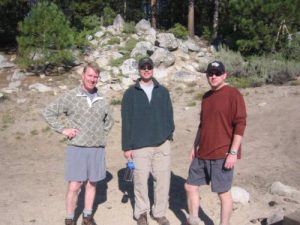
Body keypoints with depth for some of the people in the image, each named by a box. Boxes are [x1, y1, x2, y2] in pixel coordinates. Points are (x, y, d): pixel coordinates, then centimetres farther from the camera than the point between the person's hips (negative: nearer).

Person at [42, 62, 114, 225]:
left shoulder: (101, 100, 8)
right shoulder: (70, 97, -4)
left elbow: (109, 120, 25)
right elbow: (48, 112, -2)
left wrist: (102, 134, 10)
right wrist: (63, 129, -8)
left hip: (97, 149, 4)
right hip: (77, 148, -4)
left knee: (91, 183, 11)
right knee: (74, 186, -2)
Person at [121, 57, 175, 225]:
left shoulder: (163, 91, 9)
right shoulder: (130, 93, 3)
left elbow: (169, 115, 11)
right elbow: (126, 122, 1)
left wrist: (170, 133, 0)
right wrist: (127, 146, -2)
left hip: (162, 144, 2)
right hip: (139, 146, -2)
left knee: (163, 180, 4)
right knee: (141, 180, 4)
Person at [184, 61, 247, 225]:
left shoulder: (233, 94, -10)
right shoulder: (206, 96, 13)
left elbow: (240, 124, -15)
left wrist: (233, 152, -19)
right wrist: (195, 146, 18)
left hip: (222, 155, -8)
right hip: (202, 153, 8)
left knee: (223, 192, 3)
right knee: (190, 186, 13)